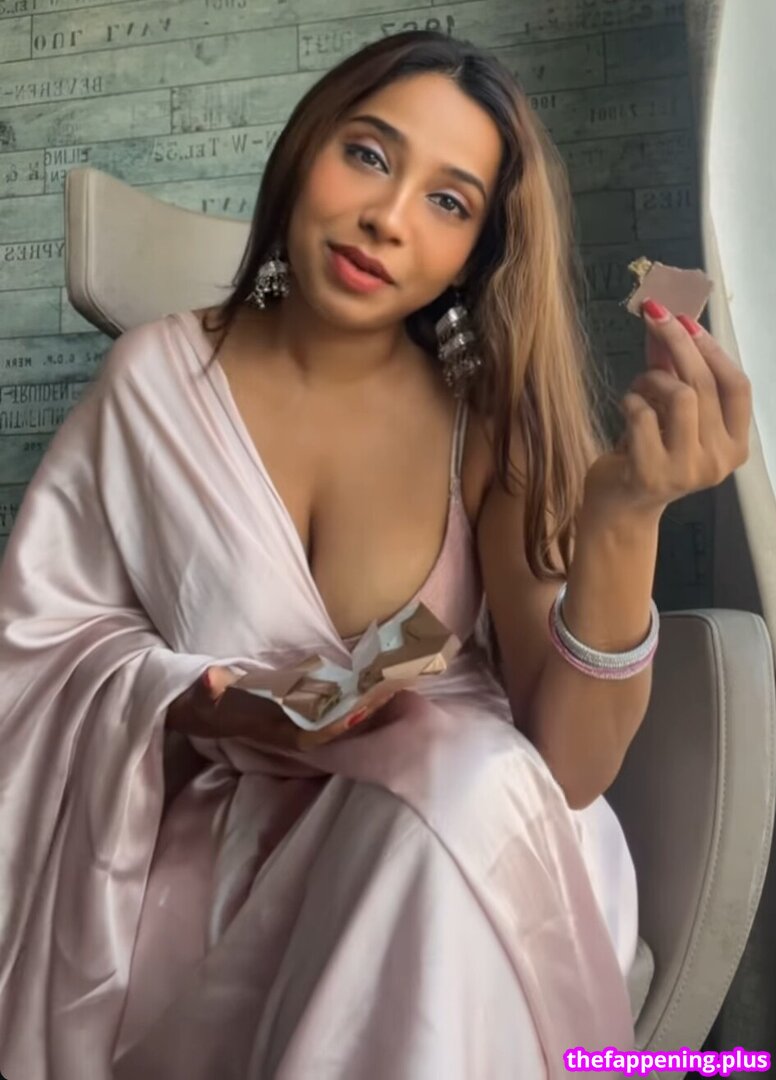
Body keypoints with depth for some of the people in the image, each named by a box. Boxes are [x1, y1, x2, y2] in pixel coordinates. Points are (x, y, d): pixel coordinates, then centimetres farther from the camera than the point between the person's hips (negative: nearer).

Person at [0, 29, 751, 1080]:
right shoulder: (160, 375, -6)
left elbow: (569, 772, -17)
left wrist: (624, 514, -32)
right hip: (207, 833, 0)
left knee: (479, 782, -31)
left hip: (445, 851, 1)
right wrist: (193, 709, -18)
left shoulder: (489, 417, -9)